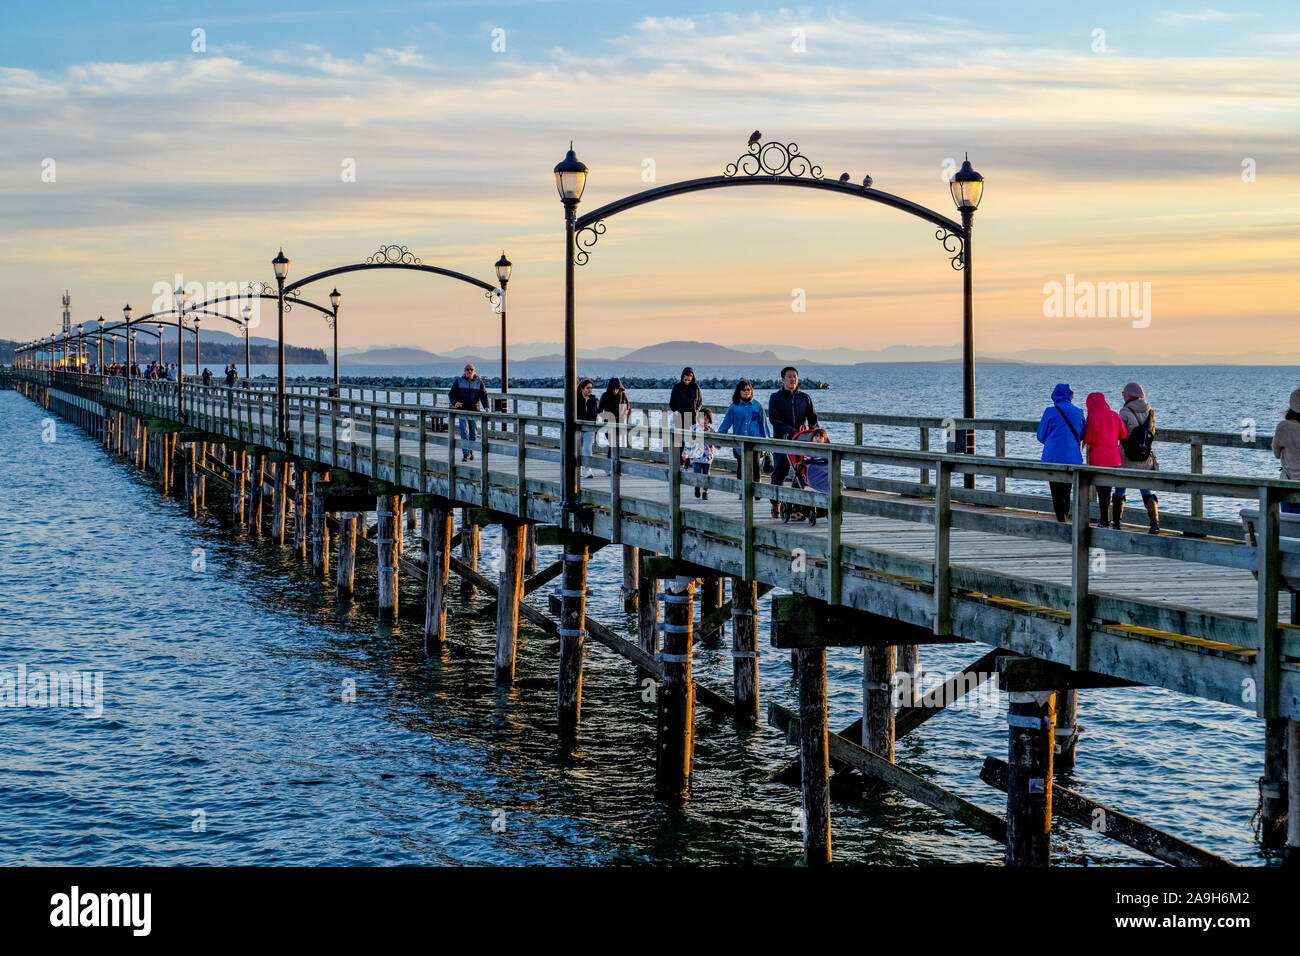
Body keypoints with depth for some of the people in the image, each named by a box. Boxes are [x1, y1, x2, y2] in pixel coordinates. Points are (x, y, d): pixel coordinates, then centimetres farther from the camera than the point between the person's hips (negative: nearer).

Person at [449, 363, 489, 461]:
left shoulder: (479, 382, 7)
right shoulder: (458, 381, 5)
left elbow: (484, 395, 4)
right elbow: (451, 393, 7)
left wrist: (486, 407, -12)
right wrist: (455, 402, -13)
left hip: (474, 411, 1)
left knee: (473, 433, 7)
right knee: (464, 431, -11)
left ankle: (471, 451, 27)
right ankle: (466, 454, -14)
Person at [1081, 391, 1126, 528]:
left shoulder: (1093, 417, -9)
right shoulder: (1114, 416, 7)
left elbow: (1088, 442, -8)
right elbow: (1123, 437, 11)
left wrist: (1087, 461, -1)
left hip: (1098, 460, -5)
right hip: (1115, 460, 5)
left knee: (1102, 492, 0)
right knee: (1107, 490, 14)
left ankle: (1105, 523, 2)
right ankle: (1105, 520, 18)